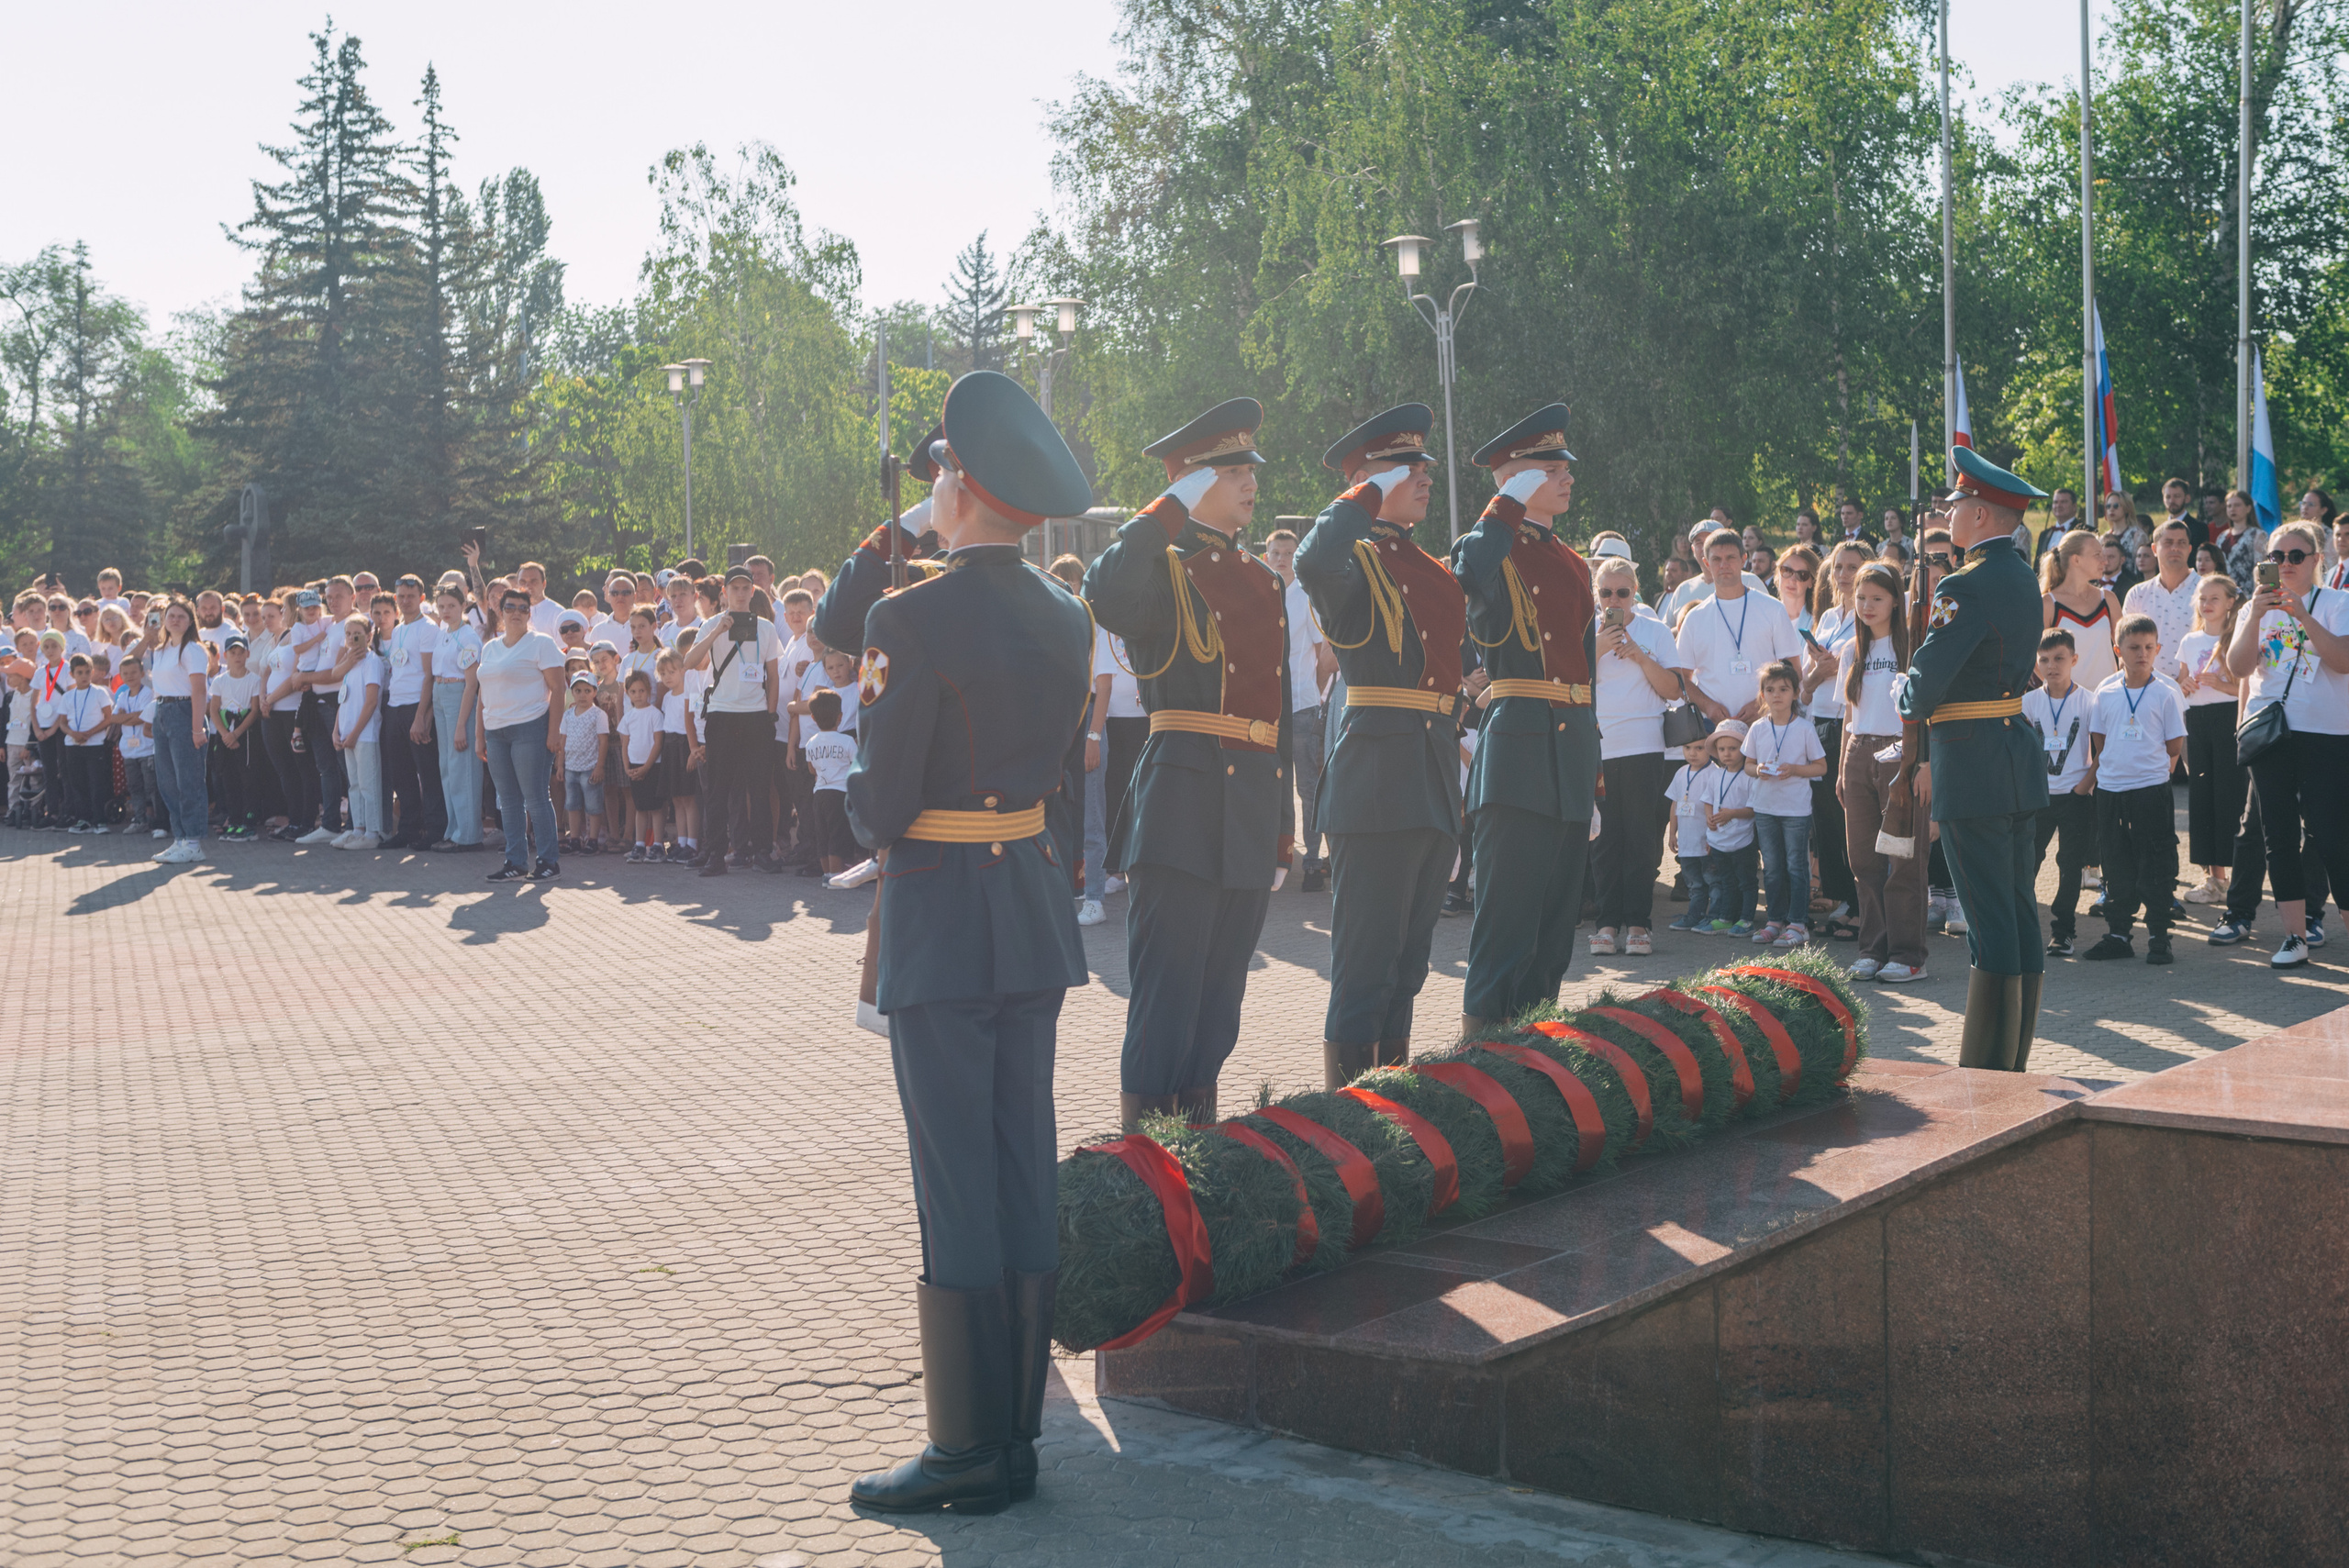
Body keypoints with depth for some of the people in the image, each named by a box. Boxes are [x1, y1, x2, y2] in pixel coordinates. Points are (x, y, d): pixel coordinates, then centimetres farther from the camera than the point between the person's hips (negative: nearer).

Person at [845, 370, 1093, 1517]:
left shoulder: (913, 620, -16)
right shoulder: (1065, 618, 6)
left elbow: (880, 808, -14)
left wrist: (869, 820, 7)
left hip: (940, 917, -7)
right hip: (1036, 905, 7)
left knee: (956, 1178, -2)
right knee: (1026, 1165, 11)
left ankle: (970, 1453, 5)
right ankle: (1019, 1426, 20)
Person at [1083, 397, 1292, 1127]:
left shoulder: (1267, 582, 18)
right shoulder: (1163, 570, -4)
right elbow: (1105, 599, -29)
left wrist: (1283, 827, 19)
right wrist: (1174, 509, -21)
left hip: (1252, 812, 7)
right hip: (1183, 806, -7)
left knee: (1220, 992, 12)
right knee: (1166, 992, -5)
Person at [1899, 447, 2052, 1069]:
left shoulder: (1966, 587, -17)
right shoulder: (2023, 579, 13)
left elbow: (1928, 678, -19)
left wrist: (1907, 705, 6)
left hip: (1974, 766, -9)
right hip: (2019, 756, 9)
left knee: (1989, 919, -6)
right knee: (2018, 911, 13)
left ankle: (1985, 1069, -1)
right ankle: (2015, 1058, 20)